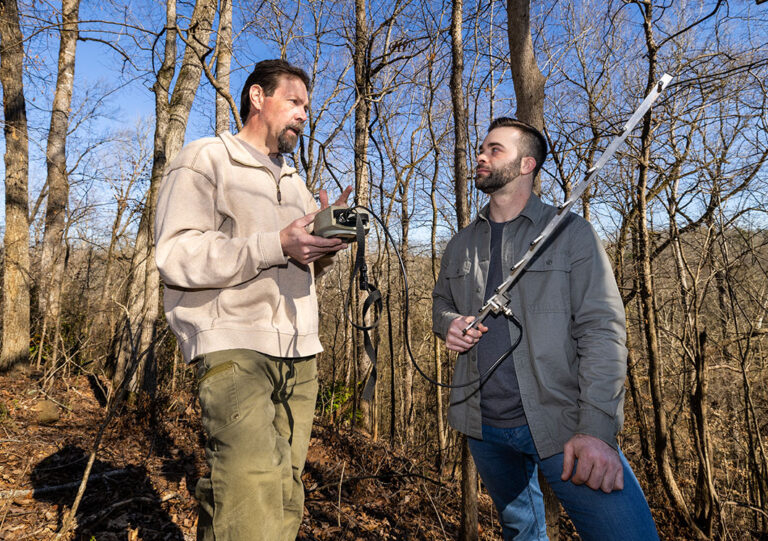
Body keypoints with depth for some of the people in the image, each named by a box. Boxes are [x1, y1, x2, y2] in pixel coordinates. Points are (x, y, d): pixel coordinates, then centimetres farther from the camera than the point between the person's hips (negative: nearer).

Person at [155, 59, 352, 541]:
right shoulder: (205, 161, 3)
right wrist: (277, 246, -19)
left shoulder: (294, 182, 25)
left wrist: (324, 245, 4)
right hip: (235, 348, -7)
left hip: (299, 355, 7)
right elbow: (177, 256, -12)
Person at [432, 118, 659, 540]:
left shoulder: (570, 233, -4)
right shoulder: (461, 244, 10)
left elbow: (603, 330, -11)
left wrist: (597, 428, -22)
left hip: (562, 425, -4)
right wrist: (449, 324, -4)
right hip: (484, 428, 5)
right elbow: (441, 302, 21)